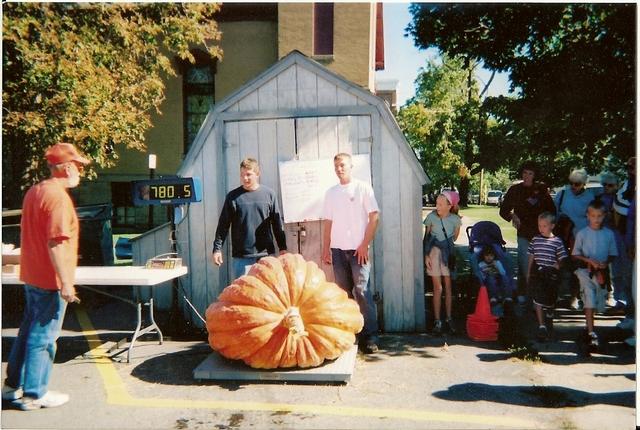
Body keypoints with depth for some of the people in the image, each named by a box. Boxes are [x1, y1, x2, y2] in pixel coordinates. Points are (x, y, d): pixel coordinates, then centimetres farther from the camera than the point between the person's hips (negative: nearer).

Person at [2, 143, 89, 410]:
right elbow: (56, 243, -25)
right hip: (50, 279, -9)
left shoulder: (34, 192, 10)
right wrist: (66, 282, -22)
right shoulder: (59, 197, -20)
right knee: (44, 336, 1)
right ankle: (34, 395, 13)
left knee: (29, 330, 20)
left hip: (31, 276, 9)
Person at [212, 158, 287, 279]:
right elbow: (223, 225, 3)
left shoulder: (269, 194, 3)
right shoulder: (233, 197, 1)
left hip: (266, 254, 1)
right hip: (241, 256, -1)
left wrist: (282, 248, 6)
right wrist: (217, 249, -3)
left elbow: (277, 223, 7)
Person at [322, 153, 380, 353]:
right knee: (344, 292, 8)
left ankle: (369, 337, 0)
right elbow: (328, 222, 14)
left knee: (362, 291, -8)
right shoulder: (331, 192, 13)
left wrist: (364, 245, -10)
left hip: (358, 249, -4)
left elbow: (374, 217, -5)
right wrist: (326, 248, 9)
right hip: (338, 250, 4)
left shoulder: (363, 188, 0)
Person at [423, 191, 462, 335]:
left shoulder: (455, 219, -7)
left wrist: (447, 246, 5)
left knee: (448, 287, 7)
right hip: (434, 252, -1)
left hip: (448, 253, 1)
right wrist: (426, 255, -6)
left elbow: (455, 237, 9)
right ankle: (437, 321, 5)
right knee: (438, 288, -1)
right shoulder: (431, 217, -9)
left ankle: (449, 319, 17)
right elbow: (426, 237, -2)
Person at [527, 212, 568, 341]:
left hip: (551, 273, -1)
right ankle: (542, 326, -3)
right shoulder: (535, 239, 3)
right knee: (538, 298, -8)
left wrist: (558, 265, -16)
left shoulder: (557, 241, -5)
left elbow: (562, 259, 1)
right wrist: (528, 272, 12)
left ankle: (549, 315, 47)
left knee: (550, 299, 15)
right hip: (537, 271, 1)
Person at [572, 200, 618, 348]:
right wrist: (590, 260, -14)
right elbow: (575, 255, -1)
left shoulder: (609, 234, 2)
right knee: (589, 294, -17)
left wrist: (605, 262, -9)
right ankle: (591, 331, -17)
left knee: (598, 300, 9)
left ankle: (589, 325, 30)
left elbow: (612, 254, 10)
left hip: (601, 271, 3)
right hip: (585, 269, -3)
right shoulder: (582, 234, -4)